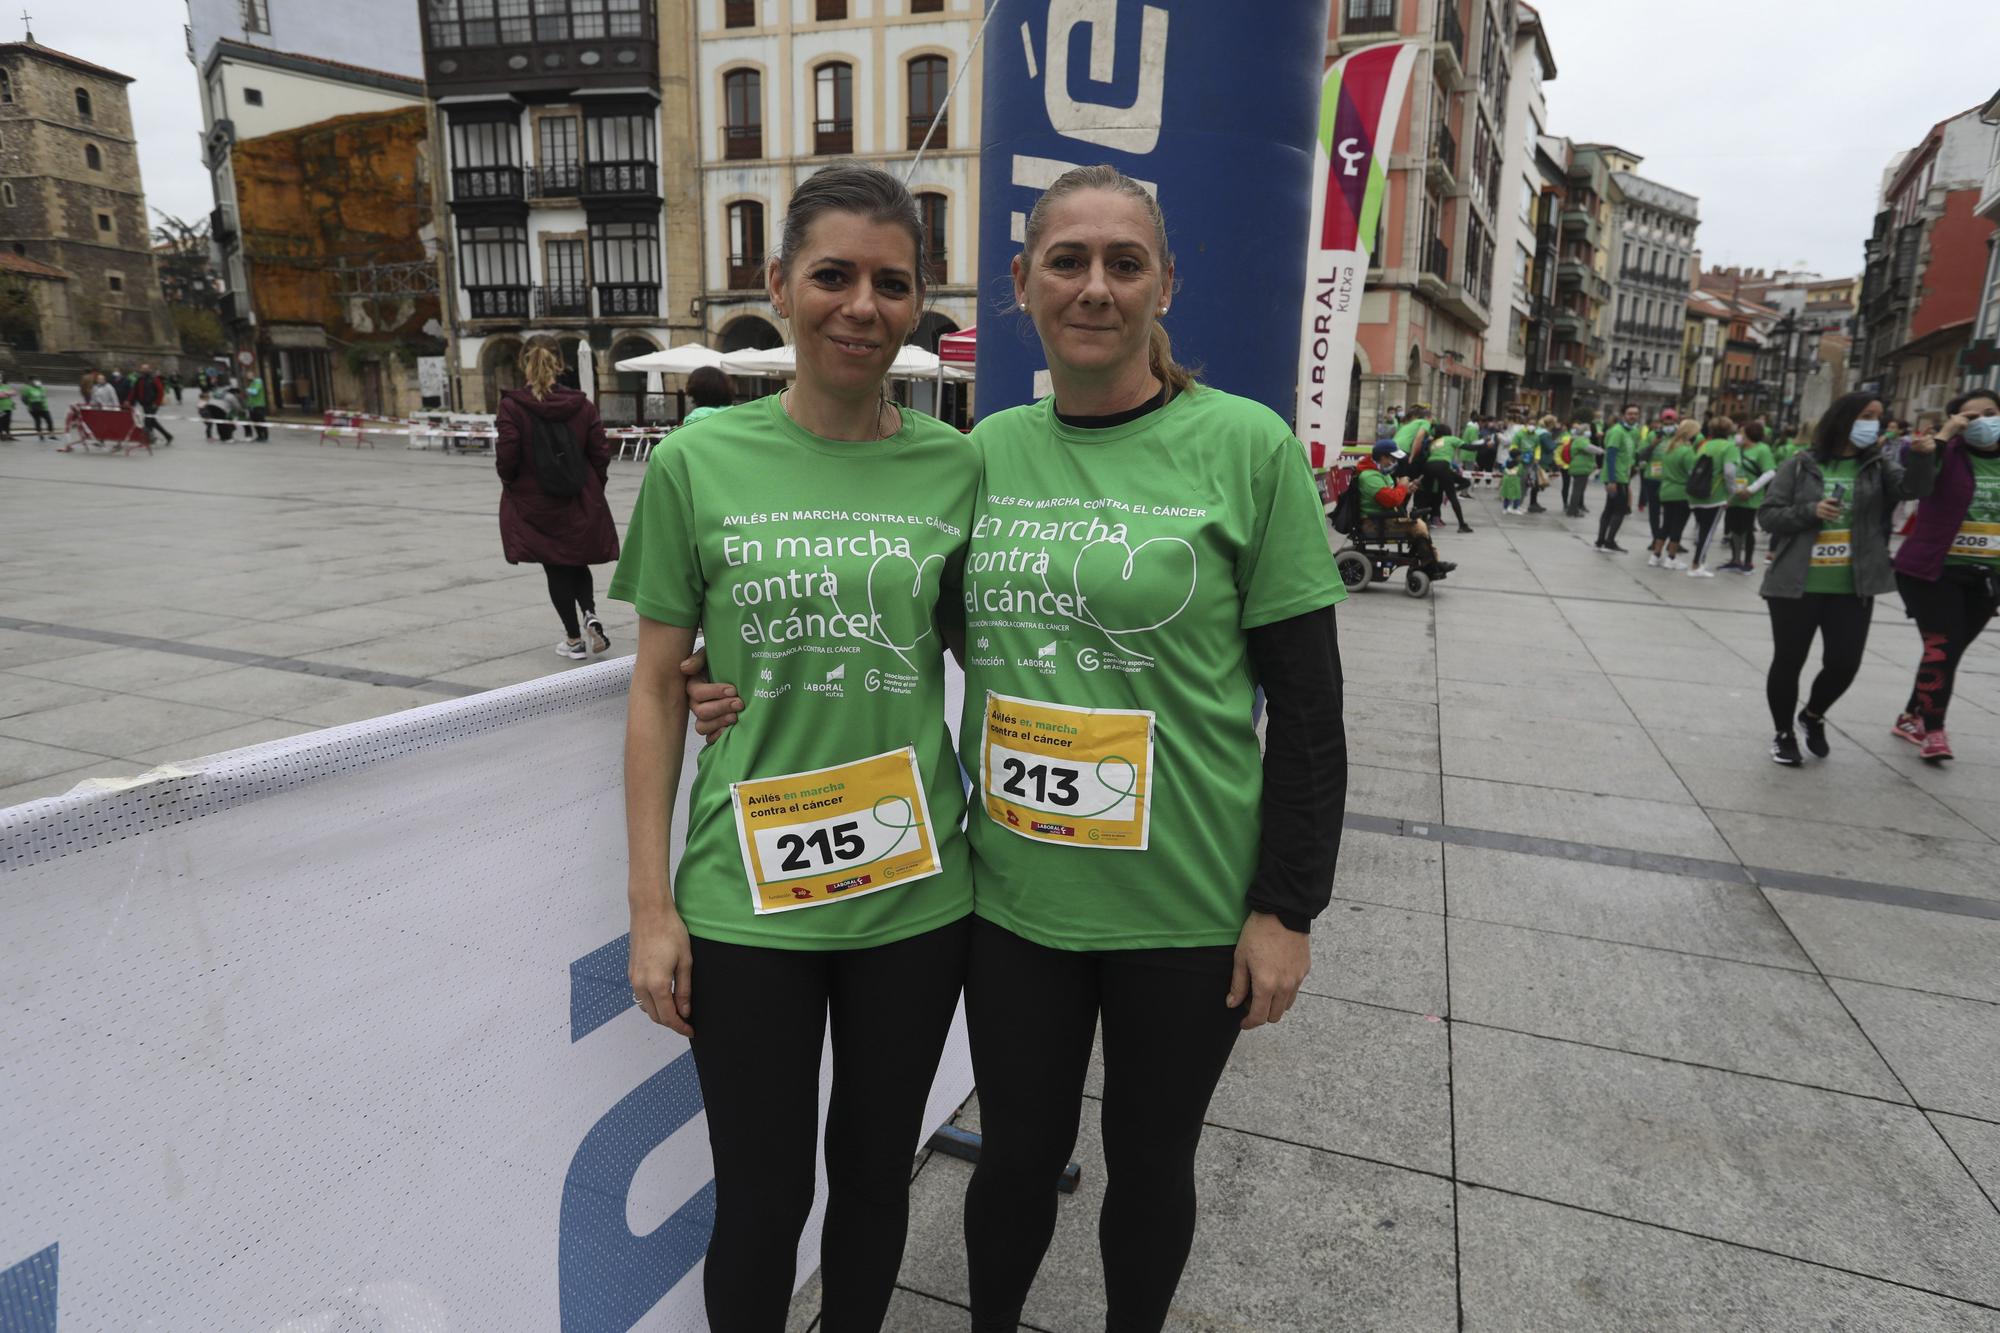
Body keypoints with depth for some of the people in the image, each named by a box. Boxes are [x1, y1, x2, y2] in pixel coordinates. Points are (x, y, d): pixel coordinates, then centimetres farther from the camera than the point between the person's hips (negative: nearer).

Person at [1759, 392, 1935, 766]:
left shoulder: (1878, 466, 6)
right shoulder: (1801, 466, 0)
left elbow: (1913, 488, -11)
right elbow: (1767, 516, -2)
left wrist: (1923, 458, -29)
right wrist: (1810, 511, -17)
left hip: (1853, 588, 2)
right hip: (1796, 585, -2)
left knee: (1845, 663, 1)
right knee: (1788, 661, 5)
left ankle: (1813, 715, 31)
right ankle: (1783, 733, 25)